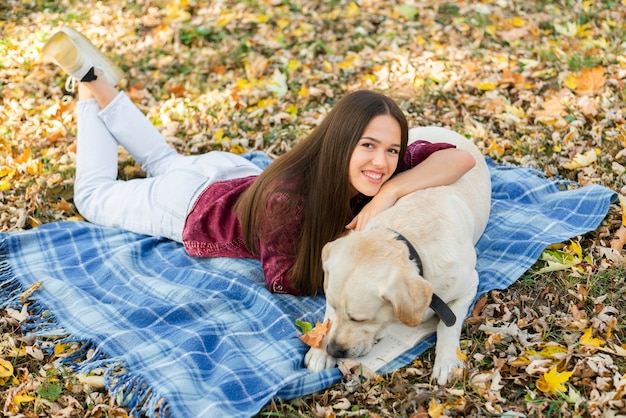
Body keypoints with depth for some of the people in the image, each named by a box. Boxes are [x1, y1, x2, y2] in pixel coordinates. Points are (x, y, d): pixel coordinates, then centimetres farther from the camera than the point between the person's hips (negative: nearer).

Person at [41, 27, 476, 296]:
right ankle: (91, 88, 29)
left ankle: (106, 90, 38)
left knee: (166, 162, 37)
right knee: (95, 195, 23)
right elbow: (284, 281, -32)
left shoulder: (374, 174, -30)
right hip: (190, 206, -5)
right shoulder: (286, 197, -44)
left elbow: (461, 157, -34)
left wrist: (392, 190, -48)